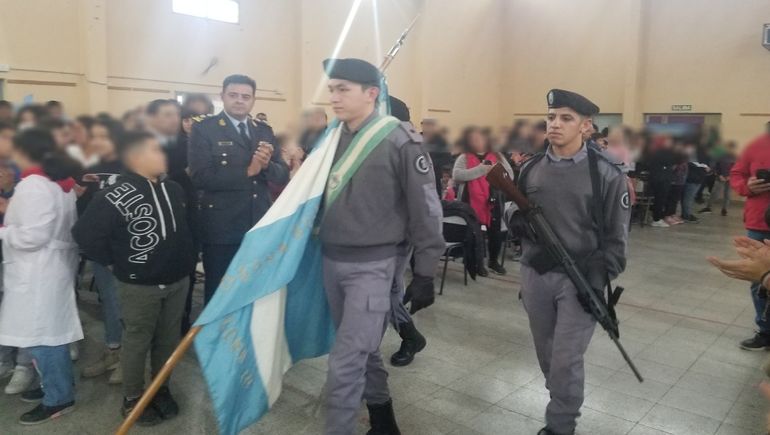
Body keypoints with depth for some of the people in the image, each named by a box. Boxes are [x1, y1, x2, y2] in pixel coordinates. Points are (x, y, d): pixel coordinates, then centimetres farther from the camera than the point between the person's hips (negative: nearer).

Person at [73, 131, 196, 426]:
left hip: (177, 280, 6)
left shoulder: (173, 190, 4)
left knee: (168, 339, 15)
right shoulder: (116, 196, -17)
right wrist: (114, 262, -11)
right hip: (139, 285, -5)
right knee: (137, 342, 9)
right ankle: (133, 399, 26)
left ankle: (161, 389, 33)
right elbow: (85, 233, -19)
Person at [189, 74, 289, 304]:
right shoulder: (204, 129, -4)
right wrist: (248, 171, -19)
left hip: (260, 226, 4)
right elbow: (200, 177, -16)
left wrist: (266, 165, -17)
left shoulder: (264, 131, 10)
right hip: (221, 228, -4)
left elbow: (283, 175, 4)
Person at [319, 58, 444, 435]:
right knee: (362, 351, 19)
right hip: (331, 261, 7)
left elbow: (425, 210, -11)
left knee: (344, 364, -6)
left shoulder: (400, 140, -13)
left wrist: (424, 274, -10)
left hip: (372, 265, -7)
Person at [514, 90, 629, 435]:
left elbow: (615, 235, -5)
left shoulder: (606, 173, -7)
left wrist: (600, 280, -12)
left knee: (566, 361, -2)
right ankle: (564, 404, 40)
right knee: (547, 356, 17)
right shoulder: (530, 170, 5)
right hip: (534, 276, 4)